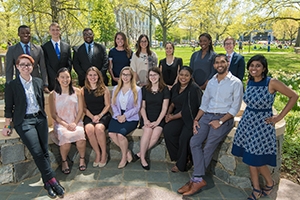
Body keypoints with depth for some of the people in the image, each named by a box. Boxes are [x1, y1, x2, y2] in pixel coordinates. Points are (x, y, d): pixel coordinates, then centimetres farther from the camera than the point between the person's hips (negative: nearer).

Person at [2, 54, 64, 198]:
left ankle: (47, 182, 3)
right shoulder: (11, 85, -1)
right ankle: (52, 180, -7)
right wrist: (6, 126, 2)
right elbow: (9, 108, 3)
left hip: (40, 118, 4)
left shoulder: (38, 82, 10)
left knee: (44, 151, -5)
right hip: (23, 121, -3)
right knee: (37, 152, -16)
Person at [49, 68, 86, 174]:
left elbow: (80, 110, 5)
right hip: (60, 123, -1)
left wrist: (75, 123, -11)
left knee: (80, 134, -30)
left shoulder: (77, 92, 7)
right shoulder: (53, 95, 2)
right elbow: (54, 114, 0)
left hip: (76, 122, 1)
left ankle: (82, 159, -3)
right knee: (65, 136, -31)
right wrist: (66, 125, -13)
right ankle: (64, 161, -3)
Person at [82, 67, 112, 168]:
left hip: (103, 115, -1)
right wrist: (92, 116, -10)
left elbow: (107, 105, 3)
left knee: (99, 128, -32)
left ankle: (104, 153, -11)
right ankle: (98, 154, -12)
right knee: (89, 129, -31)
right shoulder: (83, 90, 7)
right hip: (89, 115, 2)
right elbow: (84, 107, 5)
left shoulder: (104, 89, 3)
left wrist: (99, 115, -11)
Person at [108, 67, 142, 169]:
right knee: (111, 133, -24)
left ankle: (124, 157, -1)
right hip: (117, 116, 4)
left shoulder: (137, 90, 2)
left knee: (120, 134, -28)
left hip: (131, 118, -4)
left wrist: (124, 116, -15)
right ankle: (127, 152, -2)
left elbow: (137, 107, -3)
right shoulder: (116, 88, 16)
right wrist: (118, 115, -8)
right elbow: (113, 104, 10)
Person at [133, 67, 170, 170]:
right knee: (147, 130, -29)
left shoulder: (165, 89, 4)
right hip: (147, 117, 1)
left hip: (159, 118, -1)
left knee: (156, 135, -26)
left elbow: (164, 108, -1)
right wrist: (145, 120, -8)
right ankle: (142, 158, -17)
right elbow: (142, 107, 7)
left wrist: (157, 121, -12)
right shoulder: (145, 89, 9)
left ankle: (139, 154, -10)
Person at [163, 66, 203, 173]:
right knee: (167, 130, -17)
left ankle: (181, 164, 2)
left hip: (191, 118, -6)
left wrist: (172, 117, -12)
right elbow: (173, 103, 17)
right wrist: (169, 113, -3)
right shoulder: (176, 87, 8)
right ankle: (185, 158, 1)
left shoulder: (194, 89, -15)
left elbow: (189, 110, -18)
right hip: (179, 117, 7)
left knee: (184, 137, -25)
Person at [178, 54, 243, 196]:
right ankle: (199, 179, -13)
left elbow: (235, 107, -6)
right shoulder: (211, 82, 16)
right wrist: (196, 119, 2)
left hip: (224, 118, -5)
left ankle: (196, 180, -8)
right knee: (194, 142, -16)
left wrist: (220, 121, -17)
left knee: (209, 146, -19)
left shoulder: (236, 83, -1)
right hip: (207, 116, 5)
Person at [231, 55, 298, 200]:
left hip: (262, 124, -5)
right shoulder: (249, 82, 2)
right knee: (249, 157, 9)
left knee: (257, 159, 2)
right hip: (247, 122, 6)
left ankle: (269, 183, 31)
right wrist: (248, 114, 9)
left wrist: (279, 117, -7)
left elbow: (294, 96, -7)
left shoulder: (272, 83, -14)